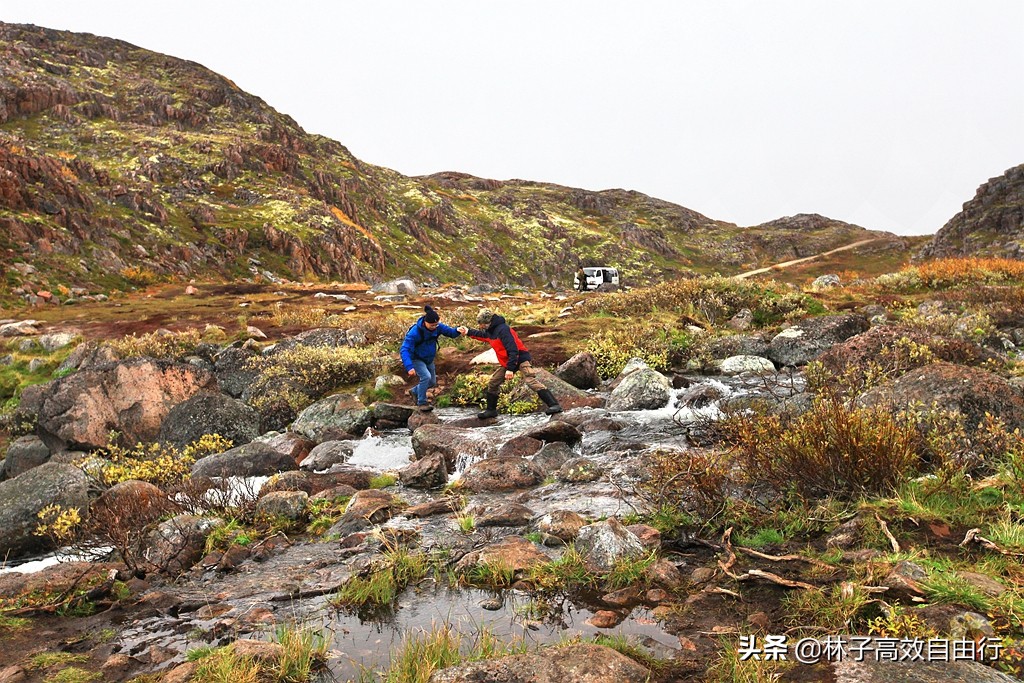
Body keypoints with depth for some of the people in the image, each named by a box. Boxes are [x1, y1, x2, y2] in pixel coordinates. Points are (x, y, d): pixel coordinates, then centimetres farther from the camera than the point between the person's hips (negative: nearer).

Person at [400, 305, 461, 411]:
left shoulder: (437, 327, -18)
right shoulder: (415, 332, -33)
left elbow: (450, 332, -13)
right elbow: (404, 350, -36)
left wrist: (457, 330, -39)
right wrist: (409, 367, -48)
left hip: (428, 359, 6)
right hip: (416, 359, -6)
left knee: (432, 382, 13)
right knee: (426, 376, -26)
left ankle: (415, 391, 41)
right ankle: (422, 403, -8)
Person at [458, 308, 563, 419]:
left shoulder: (502, 329, -22)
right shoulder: (491, 330, 7)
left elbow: (513, 350, -27)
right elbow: (482, 335, 34)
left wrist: (510, 368, -30)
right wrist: (468, 332, 29)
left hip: (521, 359, -10)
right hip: (507, 362, 10)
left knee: (531, 381, -24)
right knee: (493, 383, 11)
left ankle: (554, 405, -28)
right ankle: (491, 410, 23)